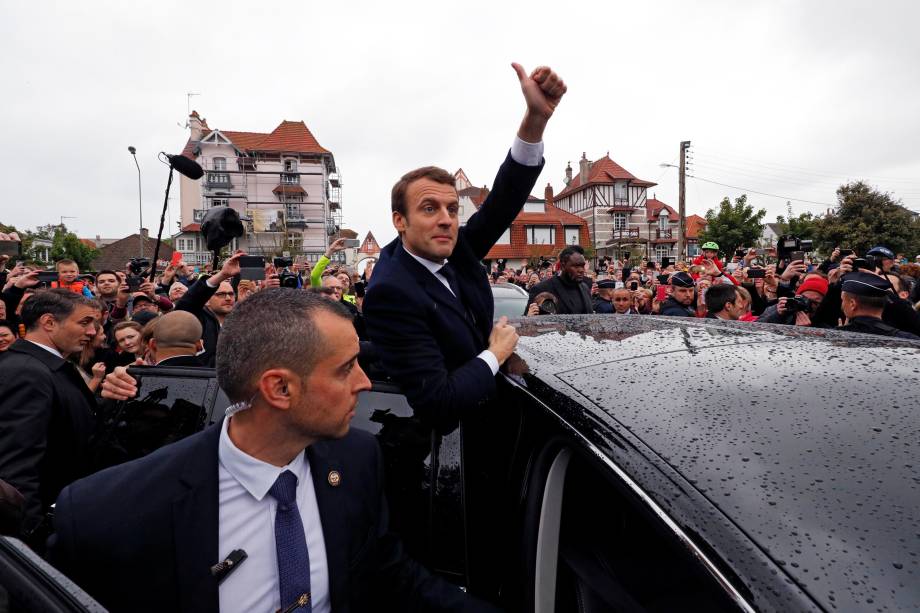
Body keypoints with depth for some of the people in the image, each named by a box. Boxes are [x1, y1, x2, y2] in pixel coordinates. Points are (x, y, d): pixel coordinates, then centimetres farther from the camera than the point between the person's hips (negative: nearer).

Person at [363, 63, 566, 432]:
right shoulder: (390, 293, -29)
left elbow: (503, 202, -16)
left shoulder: (455, 251, -7)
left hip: (487, 408, 7)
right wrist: (497, 354, -17)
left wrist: (536, 117, -28)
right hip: (447, 437, -6)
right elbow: (438, 402, -31)